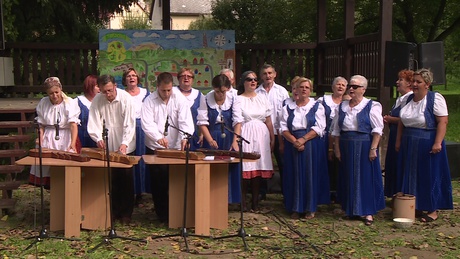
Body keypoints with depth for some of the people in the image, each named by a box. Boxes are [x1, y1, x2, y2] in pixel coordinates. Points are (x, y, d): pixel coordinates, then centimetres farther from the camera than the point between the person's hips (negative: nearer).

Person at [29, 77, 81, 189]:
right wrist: (40, 140, -10)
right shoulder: (43, 103, 2)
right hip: (49, 138, 3)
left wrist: (73, 144, -32)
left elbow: (73, 125, -19)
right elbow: (41, 125, 7)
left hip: (66, 138, -3)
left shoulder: (70, 103, -10)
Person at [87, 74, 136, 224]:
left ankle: (126, 213, 13)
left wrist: (124, 143, -26)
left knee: (126, 180, 3)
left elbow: (130, 124, -15)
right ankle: (114, 212, 18)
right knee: (111, 180, 5)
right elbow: (94, 123, -5)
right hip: (107, 147, 2)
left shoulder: (126, 99, -12)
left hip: (125, 147, -2)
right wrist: (98, 138, -23)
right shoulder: (97, 101, -4)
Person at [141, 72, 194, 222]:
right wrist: (158, 137, -32)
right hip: (155, 148, 0)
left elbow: (186, 121, -11)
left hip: (175, 147, 1)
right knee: (158, 183, 2)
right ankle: (162, 215, 14)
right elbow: (147, 123, -15)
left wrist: (185, 137, -30)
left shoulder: (179, 99, -1)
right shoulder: (149, 101, -3)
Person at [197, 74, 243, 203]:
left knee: (229, 172, 4)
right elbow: (202, 122, -8)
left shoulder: (233, 99, -2)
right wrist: (210, 140, -20)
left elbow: (238, 121, -7)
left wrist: (235, 141, -19)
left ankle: (227, 200, 16)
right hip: (211, 139, -1)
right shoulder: (206, 99, -6)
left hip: (228, 139, 1)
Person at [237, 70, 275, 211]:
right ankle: (242, 202, 1)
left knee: (258, 169, 3)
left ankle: (255, 202, 11)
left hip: (261, 136, 3)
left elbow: (268, 121, 15)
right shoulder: (238, 99, 3)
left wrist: (272, 138, 12)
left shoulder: (262, 98, 15)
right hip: (245, 136, -3)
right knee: (245, 169, -8)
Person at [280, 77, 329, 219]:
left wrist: (303, 139, -17)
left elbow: (319, 127, -6)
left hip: (311, 145, -2)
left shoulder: (317, 106, 5)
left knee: (310, 175, -1)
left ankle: (310, 208, 8)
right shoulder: (288, 107, 11)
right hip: (292, 145, 2)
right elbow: (284, 128, 1)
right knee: (295, 176, 2)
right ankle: (295, 208, 9)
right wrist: (294, 141, -15)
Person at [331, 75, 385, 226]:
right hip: (346, 147, 5)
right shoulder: (342, 107, 9)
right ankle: (351, 209, 23)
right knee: (349, 179, 10)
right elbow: (336, 130, 10)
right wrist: (337, 149, 4)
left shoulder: (371, 106, -6)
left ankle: (368, 212, 9)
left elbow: (377, 130, -10)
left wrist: (373, 149, -16)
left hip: (364, 146, -5)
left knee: (366, 178, 1)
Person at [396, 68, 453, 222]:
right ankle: (414, 206, 24)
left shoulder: (435, 98, -12)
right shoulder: (408, 99, 9)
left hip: (428, 144, -7)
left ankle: (433, 210, 12)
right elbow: (402, 121, 14)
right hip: (409, 145, 7)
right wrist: (398, 141, 13)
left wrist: (437, 143, -23)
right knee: (410, 176, 11)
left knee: (430, 176, 1)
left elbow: (443, 121, -17)